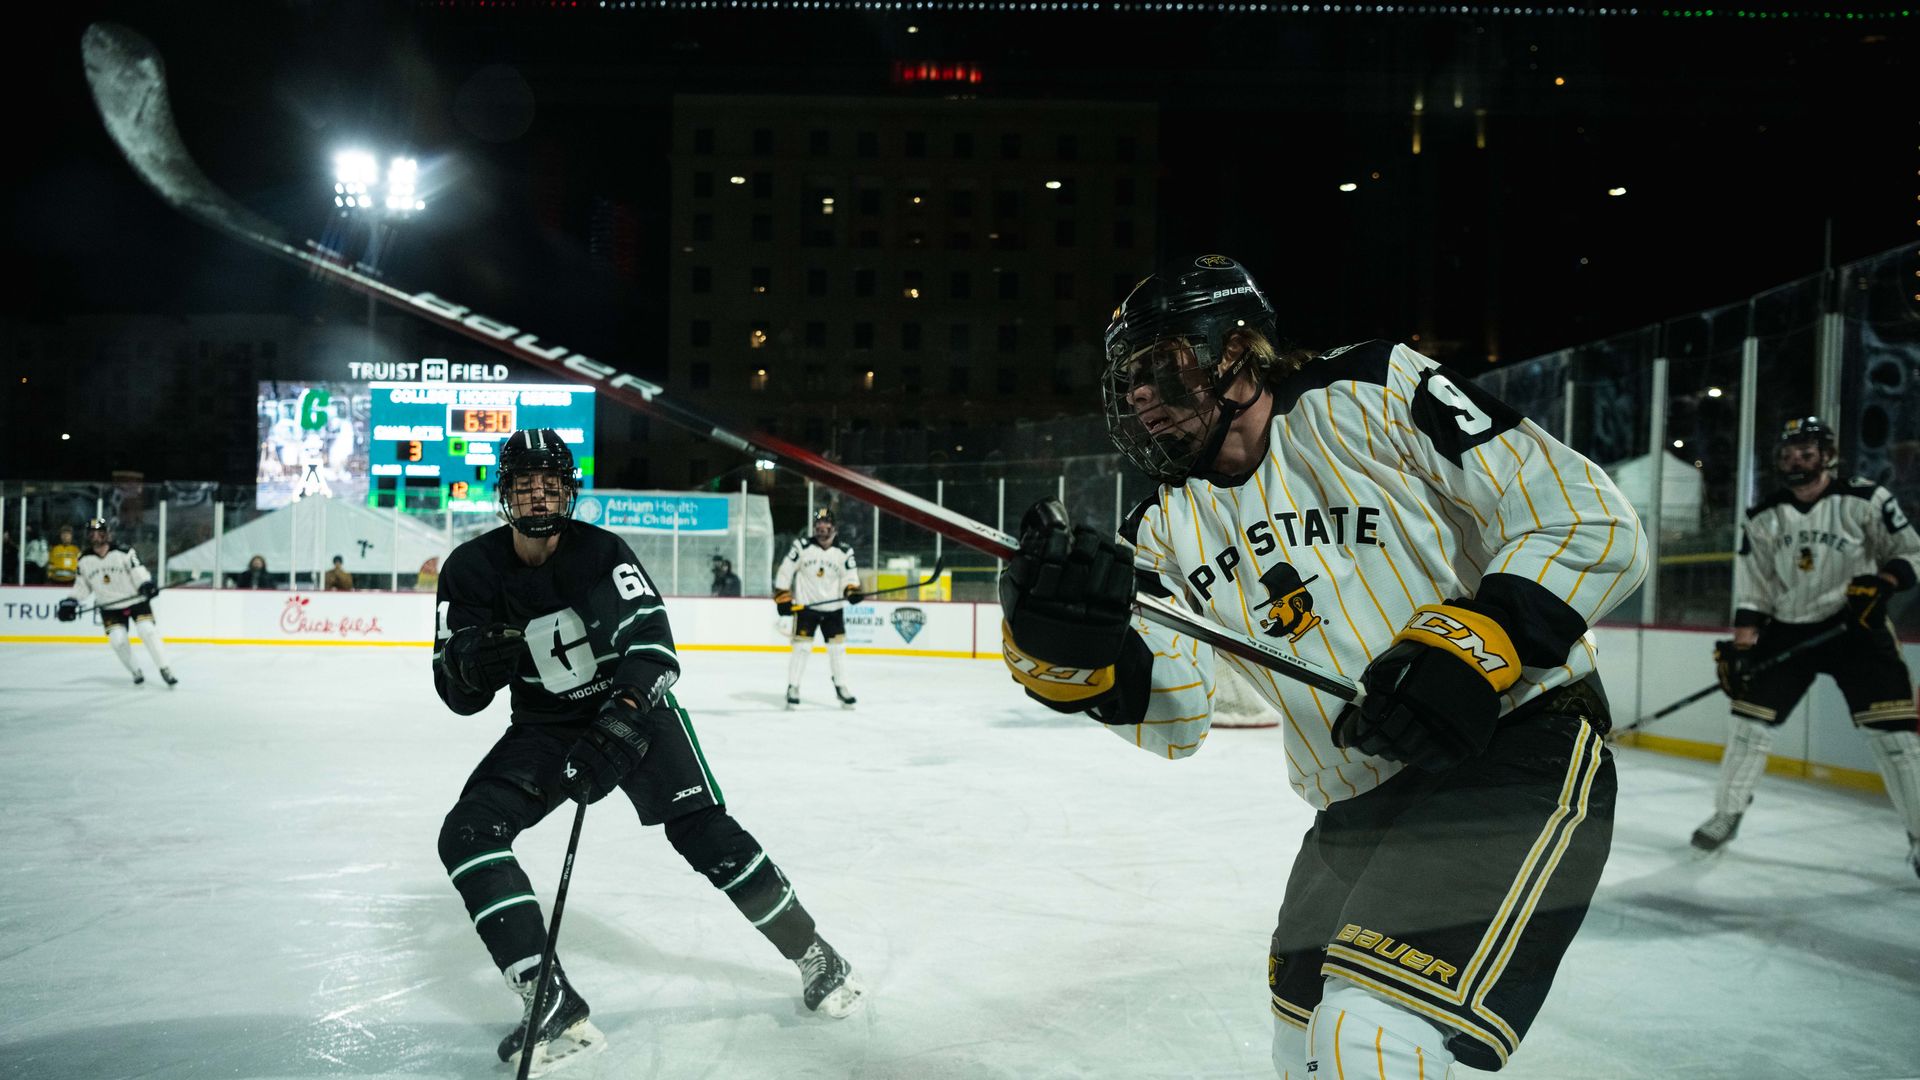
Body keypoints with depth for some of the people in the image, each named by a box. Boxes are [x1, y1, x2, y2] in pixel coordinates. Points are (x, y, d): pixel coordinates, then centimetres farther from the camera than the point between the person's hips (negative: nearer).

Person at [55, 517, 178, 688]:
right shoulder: (84, 561, 0)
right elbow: (82, 585, 11)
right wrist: (70, 602, 1)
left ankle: (165, 670, -7)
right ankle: (136, 672, 9)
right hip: (110, 608, 3)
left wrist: (147, 585, -34)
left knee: (148, 632, -16)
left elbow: (138, 572, -15)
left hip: (136, 600, -3)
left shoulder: (124, 553, -13)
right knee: (117, 639, -11)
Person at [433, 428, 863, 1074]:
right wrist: (469, 663, -31)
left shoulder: (601, 552, -18)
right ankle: (555, 1010, -17)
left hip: (633, 708, -3)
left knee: (703, 831, -15)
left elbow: (653, 649, -28)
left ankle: (814, 957, 5)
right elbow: (459, 694, -7)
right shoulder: (472, 571, -9)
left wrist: (613, 730, -43)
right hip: (543, 726, 3)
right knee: (467, 833, -17)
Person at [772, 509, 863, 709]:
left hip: (833, 608, 2)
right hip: (805, 606, -2)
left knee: (838, 647, 3)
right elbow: (785, 572, -2)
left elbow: (849, 576, 2)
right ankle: (793, 688, 6)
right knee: (802, 647, -5)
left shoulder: (844, 552, -1)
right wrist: (782, 598, -6)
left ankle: (841, 687, 16)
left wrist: (852, 590, -20)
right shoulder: (801, 546, -6)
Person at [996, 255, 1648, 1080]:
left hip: (1517, 752, -7)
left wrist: (1478, 641, -24)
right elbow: (1174, 717, -5)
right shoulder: (1170, 527, 6)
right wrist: (1074, 650, -24)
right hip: (1357, 812, 7)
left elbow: (1592, 523, -10)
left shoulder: (1375, 397, -10)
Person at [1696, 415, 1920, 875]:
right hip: (1787, 629, 3)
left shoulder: (1865, 500, -9)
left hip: (1857, 626, -3)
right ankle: (1727, 814, 15)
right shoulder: (1763, 518, 0)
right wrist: (1739, 647, -6)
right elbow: (1753, 590, 1)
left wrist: (1879, 585, -21)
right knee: (1749, 715, 0)